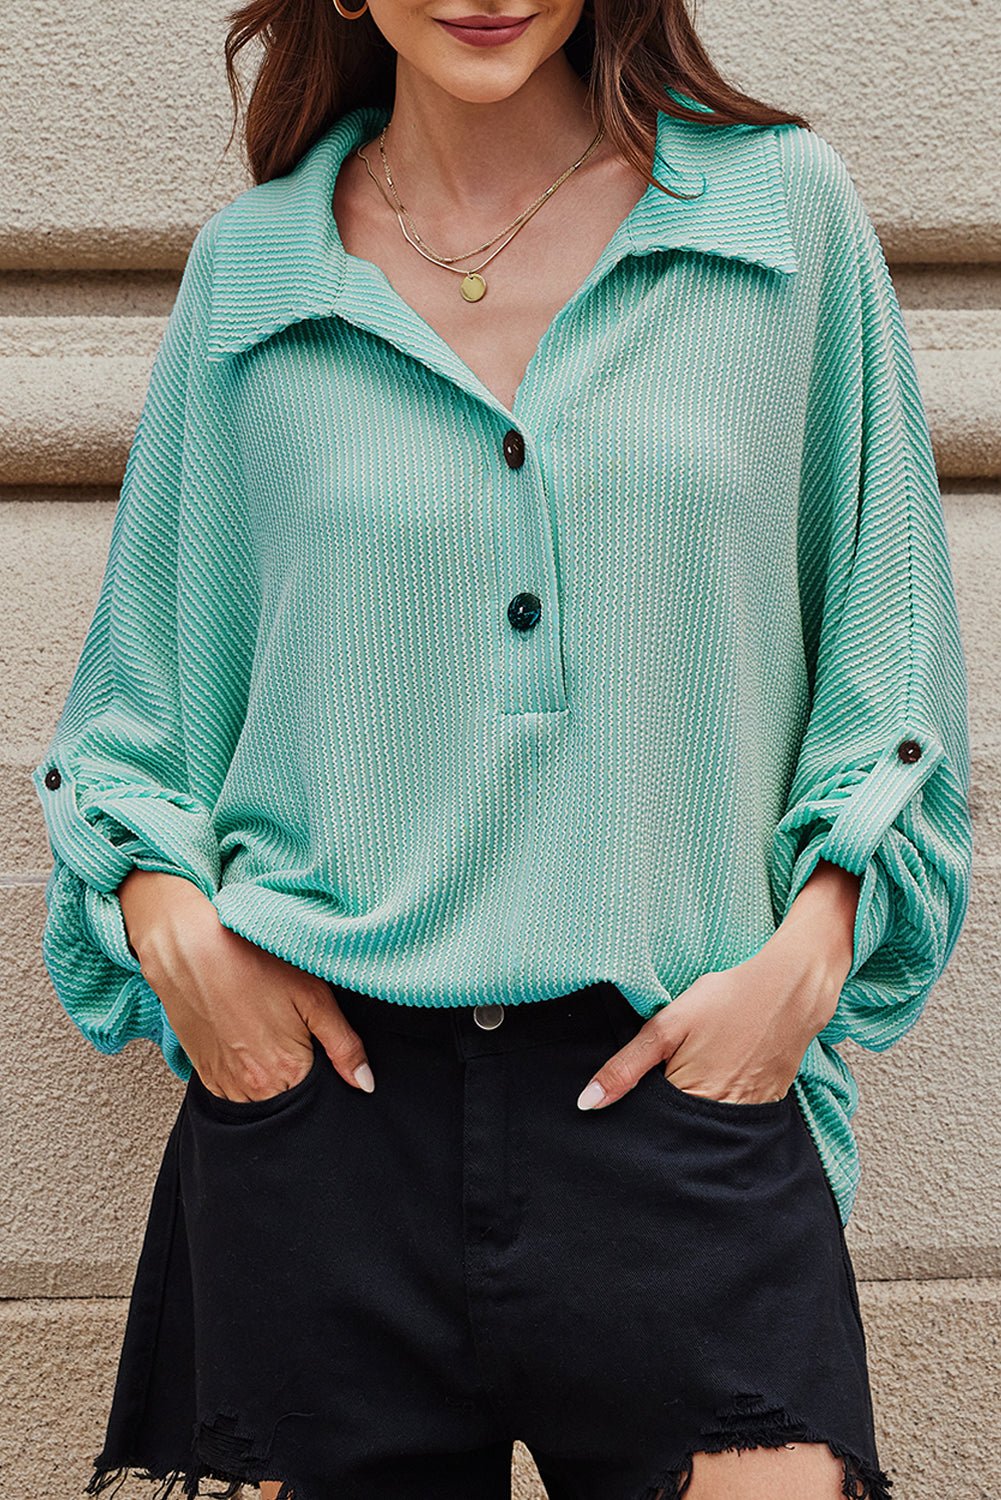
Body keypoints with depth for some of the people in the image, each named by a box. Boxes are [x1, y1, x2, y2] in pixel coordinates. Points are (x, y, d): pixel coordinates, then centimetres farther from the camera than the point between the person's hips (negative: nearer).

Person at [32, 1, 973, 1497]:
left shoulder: (786, 206, 4)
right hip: (328, 1088, 1)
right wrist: (168, 914, -2)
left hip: (682, 1081, 0)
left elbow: (890, 648, 9)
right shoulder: (249, 265, 7)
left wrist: (809, 951, -3)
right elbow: (138, 693, 15)